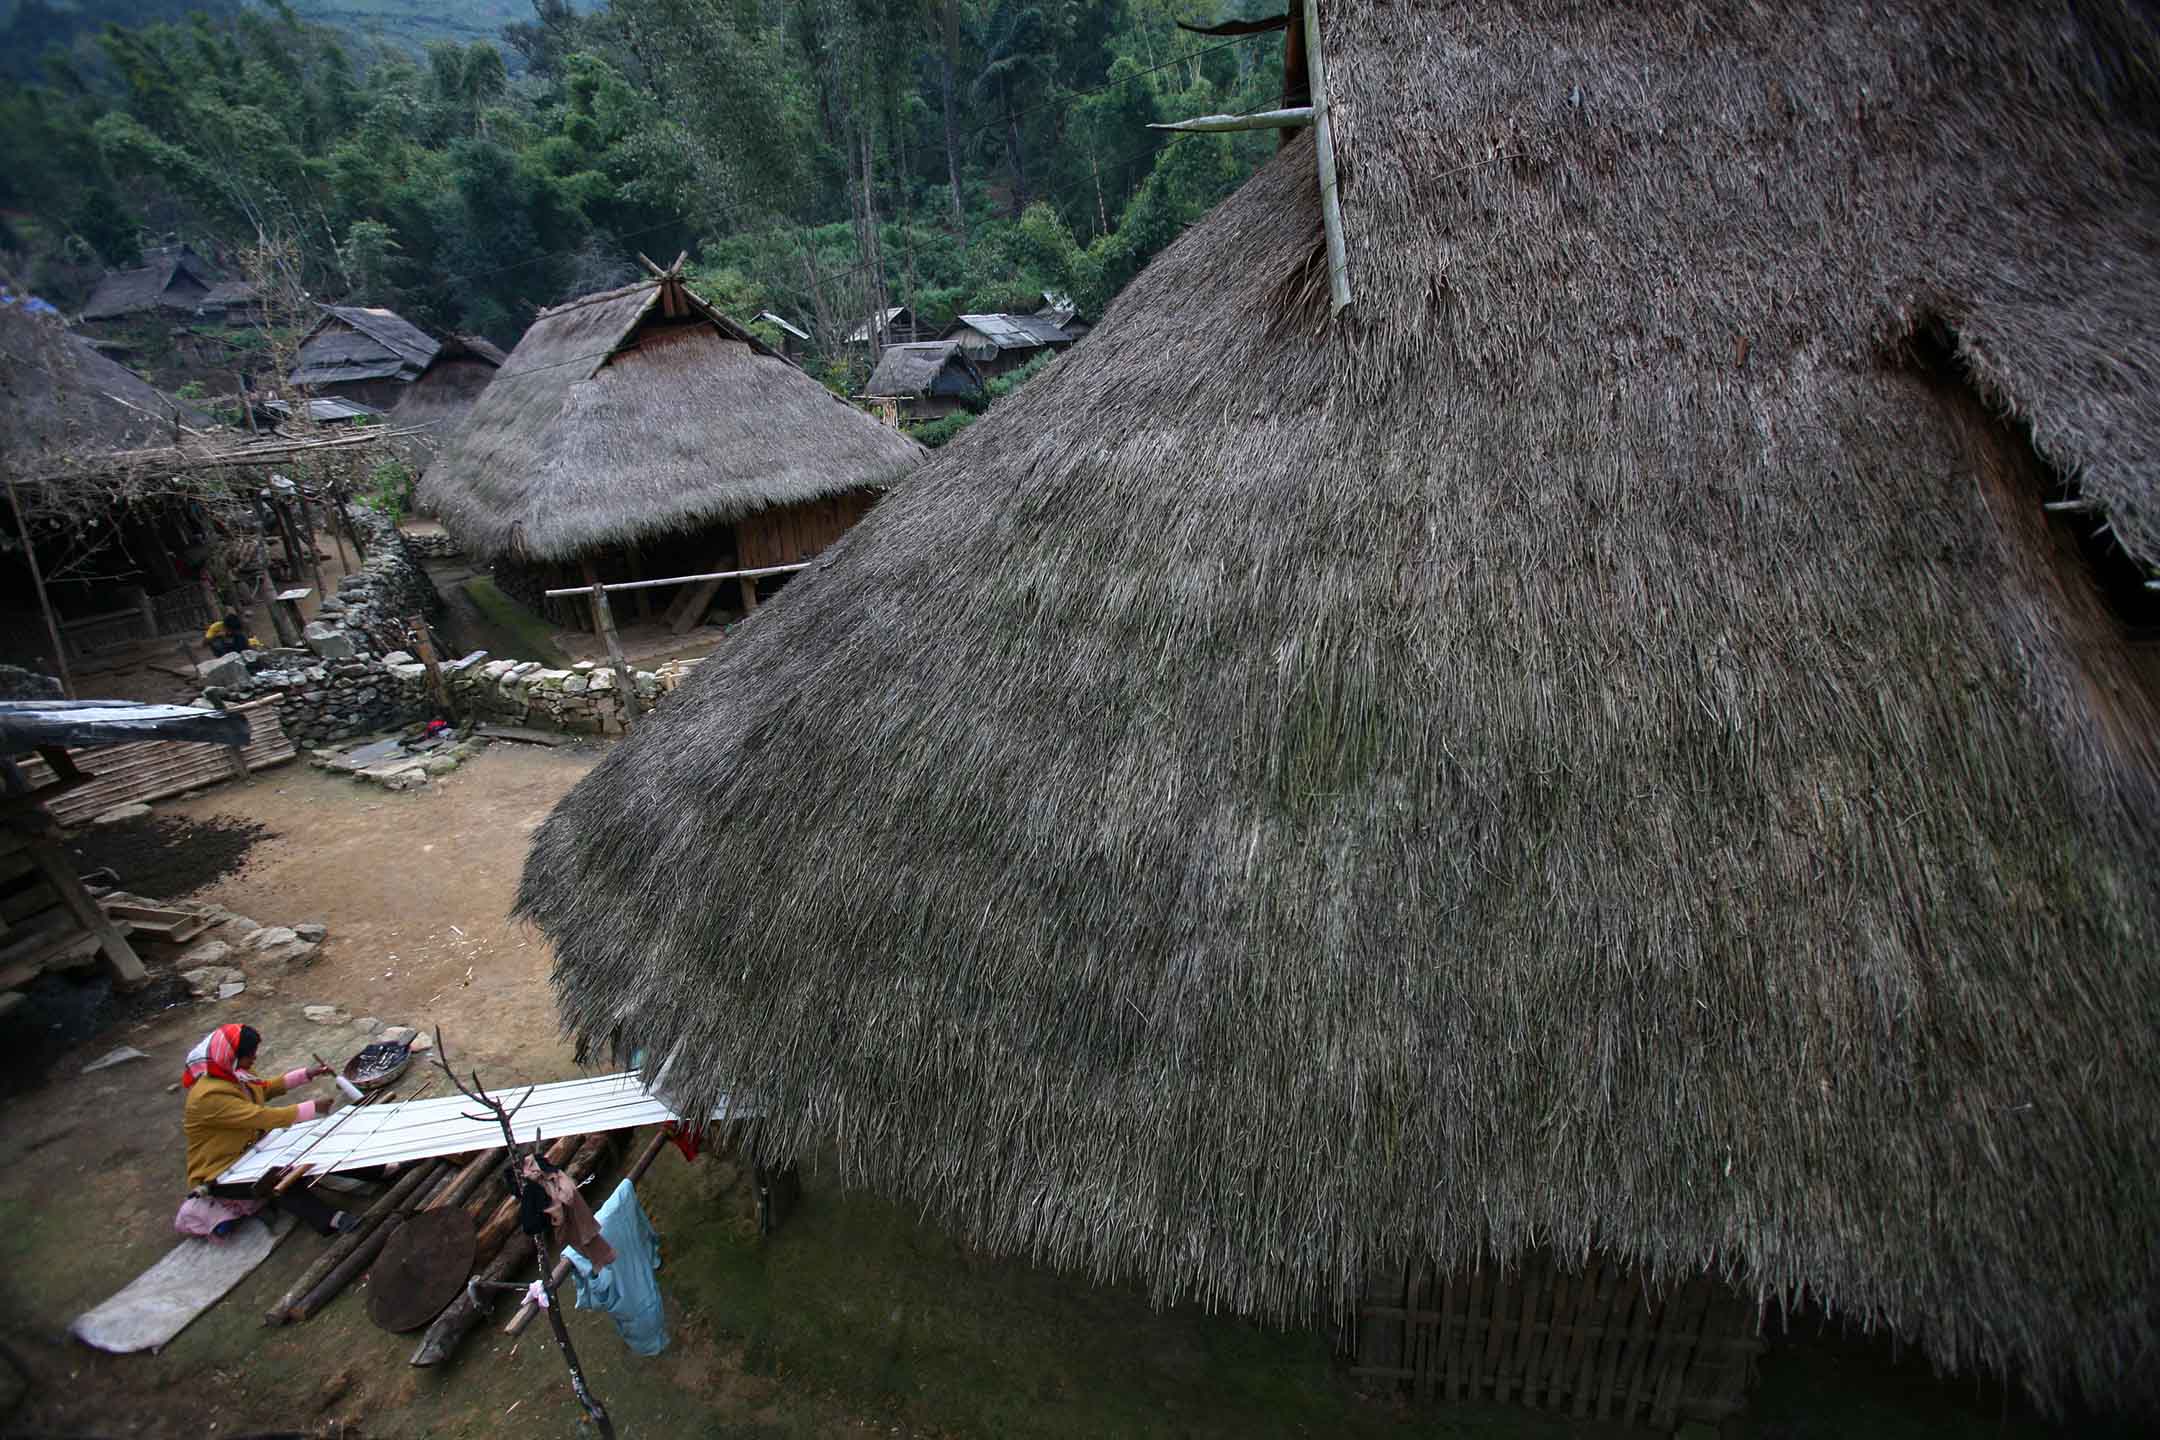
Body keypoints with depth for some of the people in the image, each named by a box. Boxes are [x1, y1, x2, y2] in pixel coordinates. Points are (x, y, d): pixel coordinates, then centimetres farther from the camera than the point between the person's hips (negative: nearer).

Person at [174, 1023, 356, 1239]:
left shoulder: (233, 1074, -3)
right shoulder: (210, 1096, -30)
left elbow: (266, 1087, 16)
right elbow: (263, 1117, -30)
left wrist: (307, 1074, 6)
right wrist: (313, 1108, -22)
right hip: (218, 1174, -10)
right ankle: (330, 1222, -40)